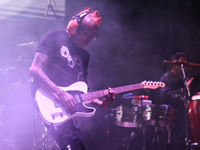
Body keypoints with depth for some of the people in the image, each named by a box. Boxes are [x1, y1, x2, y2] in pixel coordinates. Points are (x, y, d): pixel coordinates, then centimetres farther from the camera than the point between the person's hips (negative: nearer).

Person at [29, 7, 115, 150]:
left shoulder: (84, 55, 20)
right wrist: (60, 93, -19)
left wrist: (100, 103, -1)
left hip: (67, 106, 8)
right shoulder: (55, 38, 0)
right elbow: (35, 69, -9)